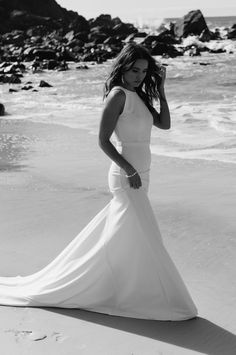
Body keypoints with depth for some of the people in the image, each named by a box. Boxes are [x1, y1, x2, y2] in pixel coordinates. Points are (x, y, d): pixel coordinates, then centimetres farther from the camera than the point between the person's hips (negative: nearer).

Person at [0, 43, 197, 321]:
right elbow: (103, 141, -17)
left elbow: (164, 124, 9)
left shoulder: (139, 96, 11)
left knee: (115, 237, 17)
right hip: (126, 176, -9)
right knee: (142, 239, -1)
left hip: (139, 176, 9)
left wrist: (161, 90, 3)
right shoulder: (118, 95, -14)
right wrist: (129, 170, -19)